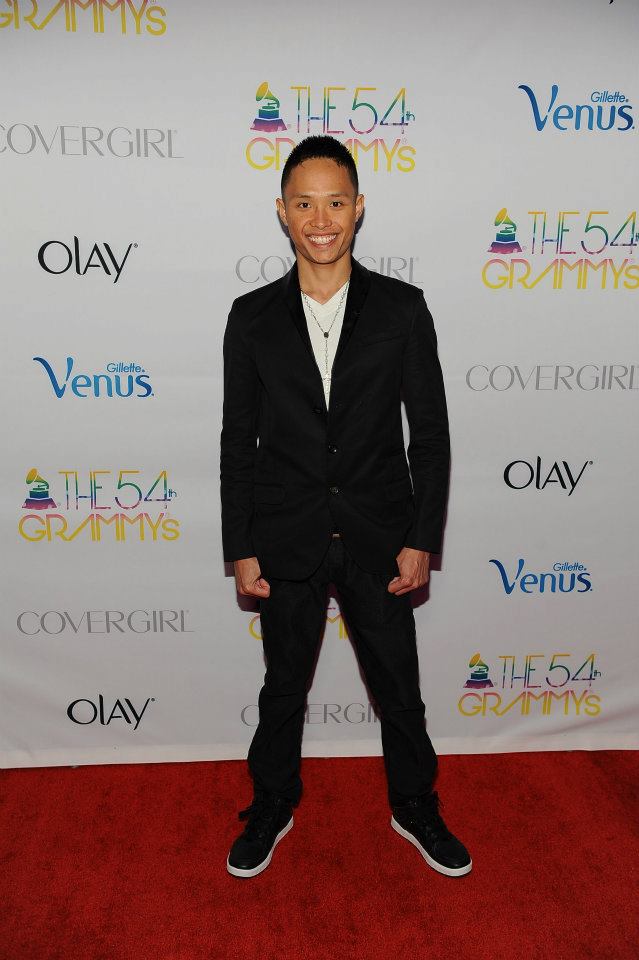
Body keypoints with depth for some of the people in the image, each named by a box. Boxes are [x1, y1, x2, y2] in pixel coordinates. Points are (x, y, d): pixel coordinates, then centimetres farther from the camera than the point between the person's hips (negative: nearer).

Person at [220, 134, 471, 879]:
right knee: (283, 686, 18)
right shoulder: (253, 316, -1)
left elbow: (431, 432, -2)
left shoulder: (402, 308, -3)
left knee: (398, 685, 16)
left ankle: (415, 808, 42)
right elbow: (238, 441, 1)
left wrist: (421, 539, -6)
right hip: (285, 541, 1)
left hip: (379, 538, 0)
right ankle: (272, 807, 43)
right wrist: (240, 551, -2)